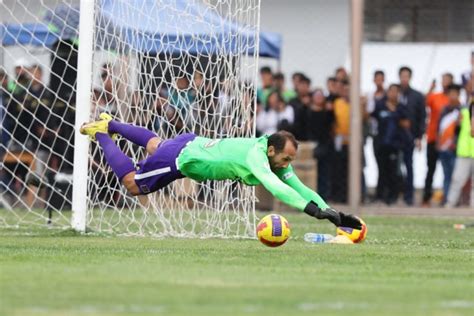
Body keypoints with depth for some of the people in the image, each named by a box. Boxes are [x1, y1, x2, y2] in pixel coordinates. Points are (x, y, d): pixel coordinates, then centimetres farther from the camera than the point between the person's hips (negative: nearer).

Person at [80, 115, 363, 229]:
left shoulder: (278, 159, -15)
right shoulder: (256, 156, -40)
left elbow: (299, 188, -15)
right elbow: (274, 187, -56)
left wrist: (331, 211, -30)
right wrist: (314, 211, -65)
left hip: (193, 143, 8)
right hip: (181, 157, -8)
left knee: (155, 145, 36)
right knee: (132, 184, 12)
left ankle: (110, 124, 53)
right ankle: (101, 134, 27)